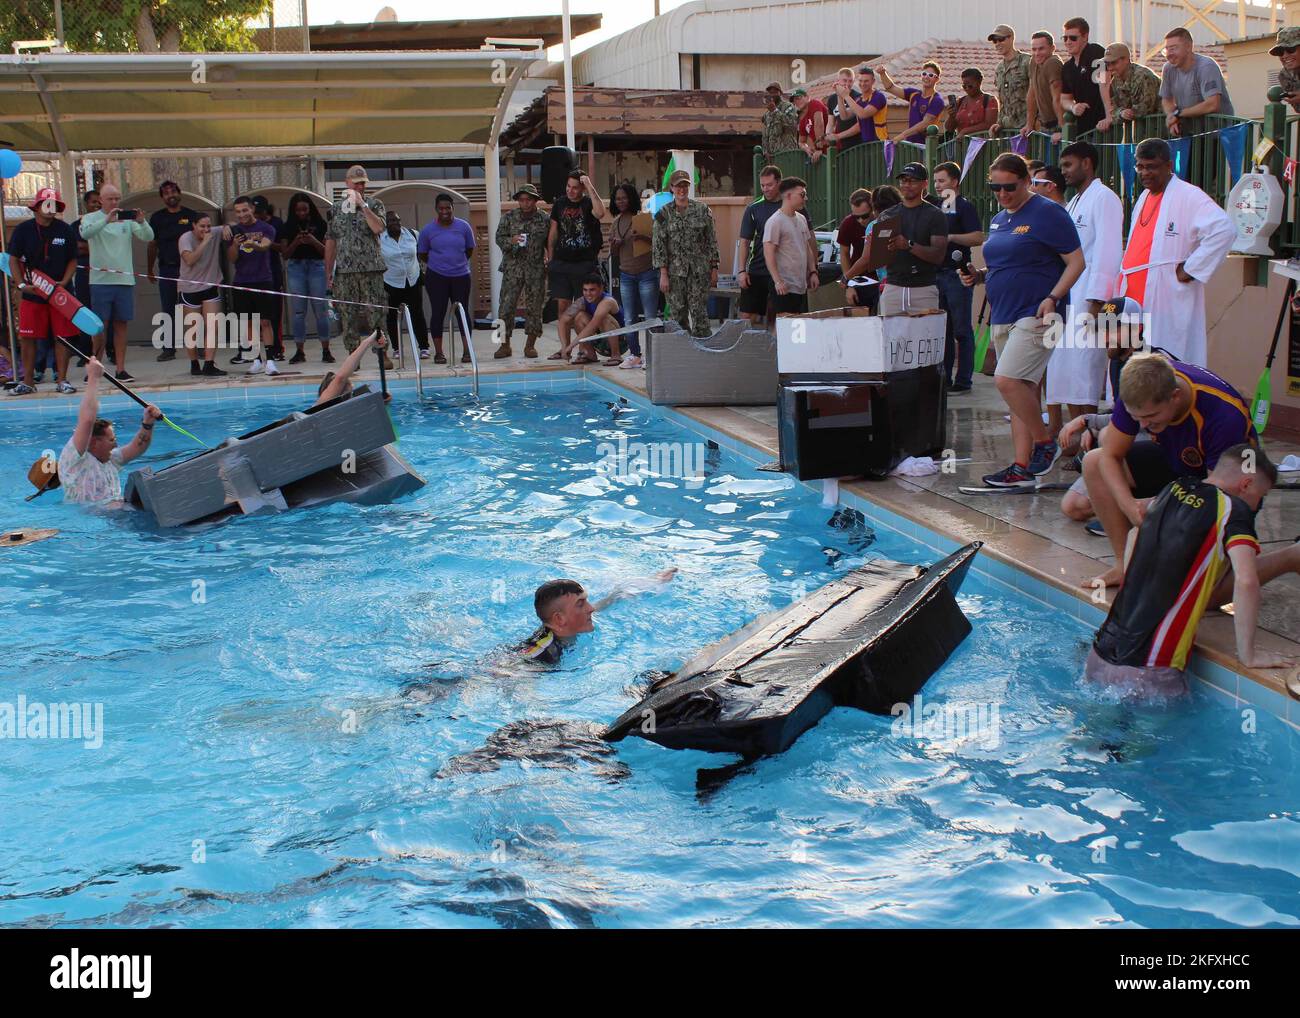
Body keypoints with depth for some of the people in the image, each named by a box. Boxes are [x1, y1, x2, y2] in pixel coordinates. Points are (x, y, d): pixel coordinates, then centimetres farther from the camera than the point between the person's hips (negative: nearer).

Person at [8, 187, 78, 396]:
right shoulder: (23, 229, 1)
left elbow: (72, 260, 7)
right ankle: (28, 382, 9)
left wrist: (64, 282, -9)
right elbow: (14, 260, 3)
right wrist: (22, 284, -9)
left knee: (62, 336, 0)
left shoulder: (66, 230, 2)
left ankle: (61, 379, 9)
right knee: (28, 338, 1)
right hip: (32, 293, 0)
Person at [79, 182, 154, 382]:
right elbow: (85, 233, -19)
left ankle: (121, 369, 9)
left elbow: (148, 237, -1)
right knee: (101, 325, -3)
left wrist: (141, 222, -20)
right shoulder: (91, 218, 2)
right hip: (101, 280, -3)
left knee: (121, 324, 5)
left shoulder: (127, 219, 9)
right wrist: (107, 220, -31)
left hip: (125, 279, 3)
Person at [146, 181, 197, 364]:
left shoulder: (190, 215, 5)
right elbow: (152, 245, 13)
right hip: (166, 269, 2)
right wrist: (149, 271, 11)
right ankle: (169, 348, 8)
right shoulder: (157, 218, 9)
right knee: (168, 311, 4)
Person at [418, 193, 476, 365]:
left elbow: (469, 250, 13)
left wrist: (458, 262, 10)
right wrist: (438, 263, 8)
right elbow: (422, 254, 7)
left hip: (461, 276, 1)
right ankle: (438, 352, 5)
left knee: (463, 312, 2)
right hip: (436, 278, -1)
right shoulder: (427, 230, -2)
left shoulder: (464, 227, 0)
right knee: (438, 313, -1)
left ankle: (467, 351, 7)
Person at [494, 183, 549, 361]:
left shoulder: (544, 220, 4)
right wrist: (511, 241, -16)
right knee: (506, 306, -4)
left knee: (534, 307, 2)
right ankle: (505, 345, 4)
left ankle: (530, 345, 12)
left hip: (536, 270, 0)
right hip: (512, 268, 0)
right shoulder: (509, 217, 5)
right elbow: (499, 238, 4)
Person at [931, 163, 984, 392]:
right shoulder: (936, 208, 17)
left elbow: (978, 238, -15)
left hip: (957, 274, -8)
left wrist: (950, 237, -20)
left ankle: (963, 380, -2)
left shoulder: (964, 207, -5)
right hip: (936, 274, 8)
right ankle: (944, 377, 16)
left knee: (961, 330, -4)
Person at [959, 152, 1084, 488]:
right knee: (1021, 391, 8)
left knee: (1007, 381, -20)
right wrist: (979, 275, 7)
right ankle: (1022, 468, 9)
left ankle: (1045, 441, -2)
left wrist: (1053, 297, -21)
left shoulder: (1047, 213, -7)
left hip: (1035, 315, -8)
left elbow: (1076, 261, -10)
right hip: (1002, 317, 8)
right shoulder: (998, 221, 17)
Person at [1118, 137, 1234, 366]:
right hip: (1134, 300, 8)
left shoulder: (1188, 196, -8)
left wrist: (1190, 269, -17)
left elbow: (1224, 229, -21)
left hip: (1167, 303, -8)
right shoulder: (1144, 197, 19)